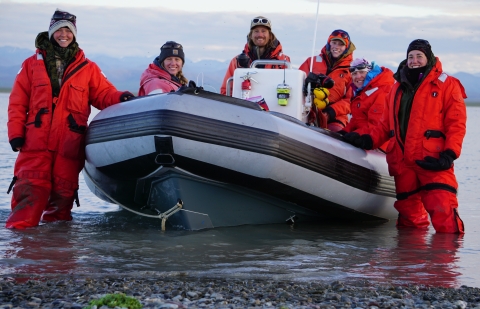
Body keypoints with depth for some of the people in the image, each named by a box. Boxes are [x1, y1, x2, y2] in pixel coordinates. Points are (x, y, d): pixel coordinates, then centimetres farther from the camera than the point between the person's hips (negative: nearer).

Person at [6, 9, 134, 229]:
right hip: (35, 143, -1)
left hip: (70, 145, 1)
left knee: (63, 194, 3)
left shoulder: (87, 68, 12)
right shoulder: (32, 64, 11)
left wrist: (121, 98, -15)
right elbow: (17, 102, 8)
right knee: (29, 191, -8)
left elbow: (104, 95, 7)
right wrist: (15, 133, -1)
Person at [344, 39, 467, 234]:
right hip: (402, 161, 5)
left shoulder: (447, 85, 5)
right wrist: (368, 140, 5)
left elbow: (456, 123, -3)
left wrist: (449, 155, -15)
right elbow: (386, 124, 21)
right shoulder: (398, 87, 22)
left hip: (432, 161, -5)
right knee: (408, 212, 8)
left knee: (443, 212, -18)